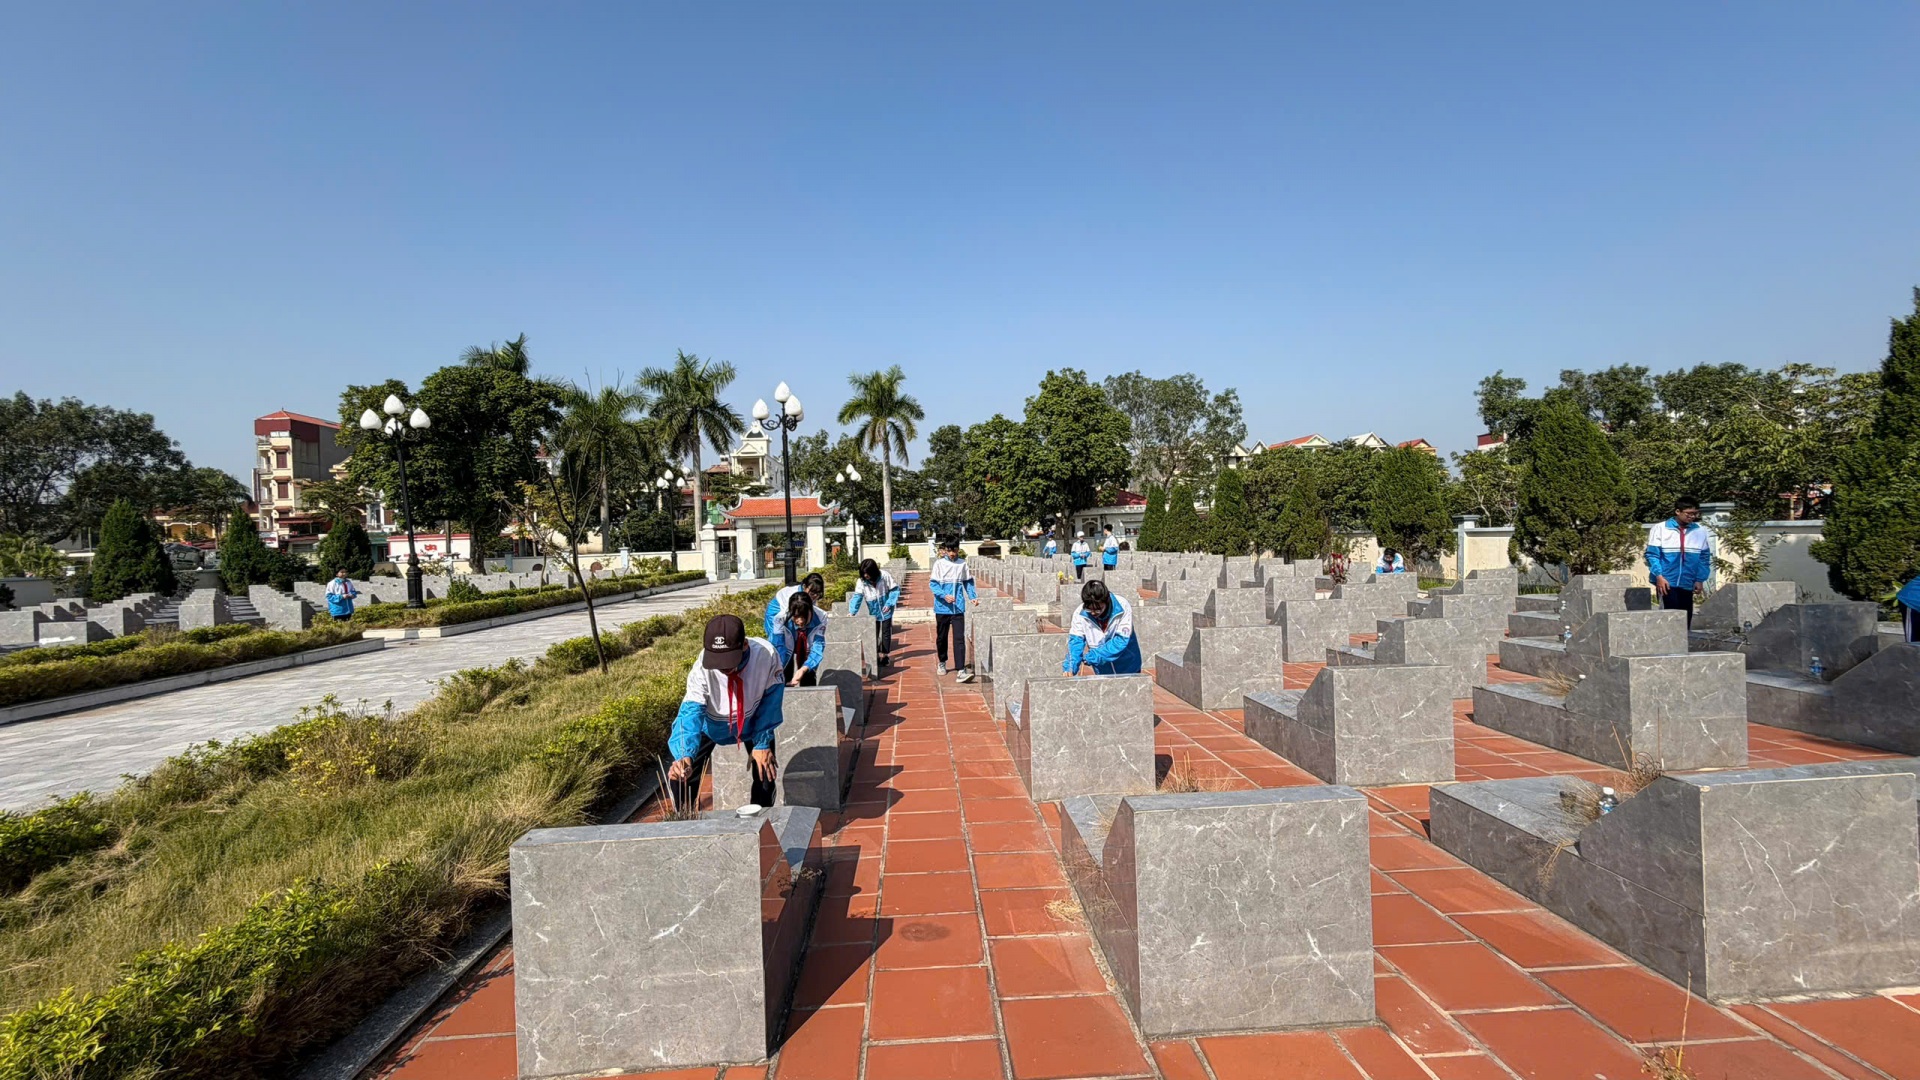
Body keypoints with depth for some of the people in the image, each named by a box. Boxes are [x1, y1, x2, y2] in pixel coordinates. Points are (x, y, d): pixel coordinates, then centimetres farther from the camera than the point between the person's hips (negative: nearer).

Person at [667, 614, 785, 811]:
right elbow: (691, 712, -42)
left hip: (752, 721, 1)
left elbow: (771, 699, -21)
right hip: (711, 722, -1)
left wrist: (763, 743, -16)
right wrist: (685, 756, -61)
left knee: (765, 772, -2)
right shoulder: (702, 669, -38)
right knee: (679, 778, -11)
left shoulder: (766, 654, -37)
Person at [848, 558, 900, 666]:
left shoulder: (885, 576, -21)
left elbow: (894, 590, -13)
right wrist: (852, 611, -35)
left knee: (886, 632, 5)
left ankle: (886, 655, 16)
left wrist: (889, 603, -22)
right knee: (874, 633, 5)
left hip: (886, 610, -2)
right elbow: (857, 596, -23)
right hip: (873, 612, 2)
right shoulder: (861, 582, -17)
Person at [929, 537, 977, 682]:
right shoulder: (939, 564, -2)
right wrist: (944, 596, -20)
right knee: (941, 637, 14)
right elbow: (932, 584, -5)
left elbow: (968, 582, 12)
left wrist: (972, 597, -3)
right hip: (942, 608, 0)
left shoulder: (963, 563, 3)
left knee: (959, 638, -9)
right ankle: (942, 662, 37)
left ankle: (961, 671, -14)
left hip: (958, 608, 0)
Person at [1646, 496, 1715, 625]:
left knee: (1685, 618, 9)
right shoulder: (1660, 529, -5)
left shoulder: (1700, 531, 5)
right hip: (1666, 582, -4)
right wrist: (1659, 576, -15)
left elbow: (1705, 557, 11)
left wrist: (1700, 579, 3)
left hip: (1687, 584, 4)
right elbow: (1652, 555, -6)